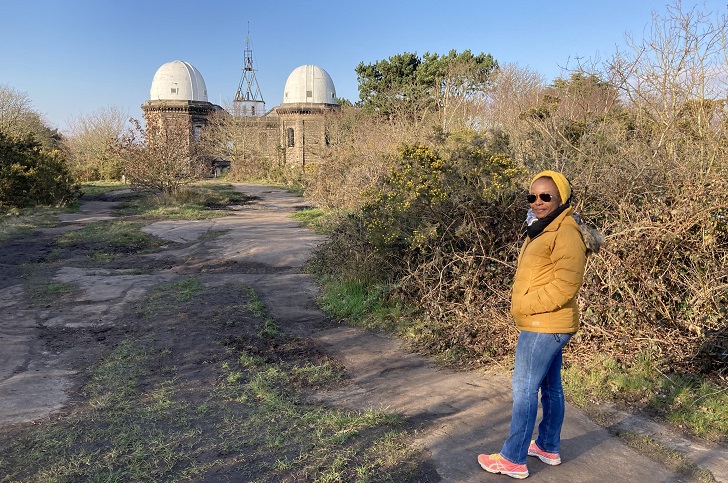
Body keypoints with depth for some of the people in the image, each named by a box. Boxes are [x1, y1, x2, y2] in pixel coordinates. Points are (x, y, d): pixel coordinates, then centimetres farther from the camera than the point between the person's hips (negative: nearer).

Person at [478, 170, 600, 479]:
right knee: (550, 387, 18)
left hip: (544, 326, -10)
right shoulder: (542, 230, 15)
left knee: (525, 389, -4)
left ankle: (513, 459, 5)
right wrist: (522, 306, 6)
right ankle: (549, 448, 30)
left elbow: (566, 285, -25)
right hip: (546, 325, 10)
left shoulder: (566, 233, -17)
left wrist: (525, 305, -18)